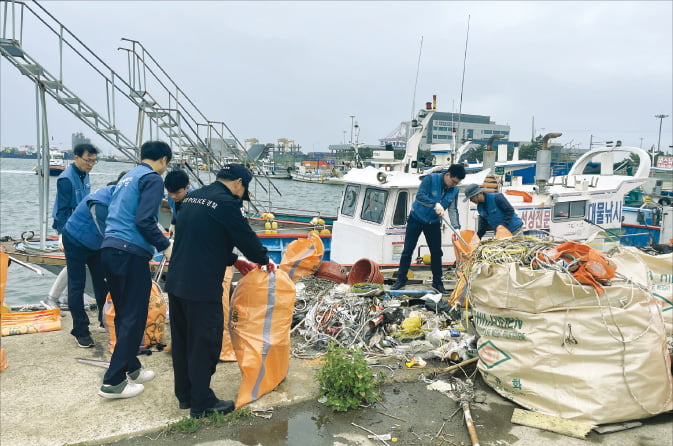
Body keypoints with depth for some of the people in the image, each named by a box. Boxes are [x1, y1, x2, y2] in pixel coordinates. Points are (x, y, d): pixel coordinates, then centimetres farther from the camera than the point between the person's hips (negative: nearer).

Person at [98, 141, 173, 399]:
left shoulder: (127, 177, 21)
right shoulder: (153, 178, -4)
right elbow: (144, 220, -16)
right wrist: (165, 246, -8)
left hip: (109, 249, 9)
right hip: (131, 253, -9)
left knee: (123, 314, 17)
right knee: (134, 318, -2)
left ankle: (131, 368, 28)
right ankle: (114, 381, 2)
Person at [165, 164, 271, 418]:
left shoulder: (193, 197, 13)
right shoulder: (226, 203, -14)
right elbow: (246, 237, -9)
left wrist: (233, 260, 21)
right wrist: (264, 260, 9)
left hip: (176, 282, 9)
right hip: (202, 287, -9)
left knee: (181, 341, 18)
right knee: (204, 344, 4)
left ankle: (185, 395, 32)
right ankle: (202, 403, 15)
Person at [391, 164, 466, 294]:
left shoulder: (454, 190, -5)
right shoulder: (431, 179, -22)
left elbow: (453, 210, -2)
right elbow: (420, 196, -32)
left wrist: (456, 227, -14)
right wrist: (435, 205, -45)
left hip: (434, 223, 4)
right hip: (417, 219, -4)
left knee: (436, 252, 5)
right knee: (408, 250, -1)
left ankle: (437, 282, 19)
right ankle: (401, 279, 12)